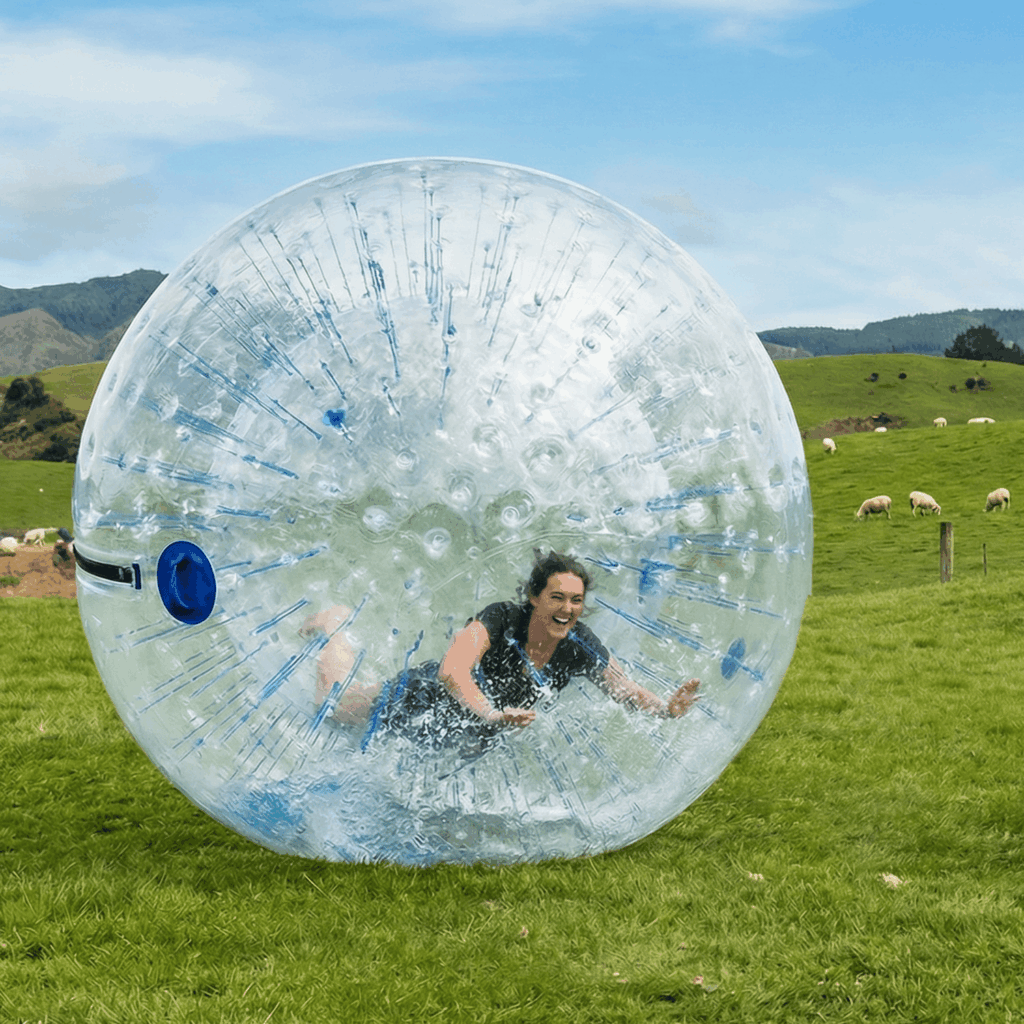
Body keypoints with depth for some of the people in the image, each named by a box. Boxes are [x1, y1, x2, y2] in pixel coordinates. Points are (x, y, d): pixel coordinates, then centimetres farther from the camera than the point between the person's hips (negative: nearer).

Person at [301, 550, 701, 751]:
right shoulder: (501, 619, -39)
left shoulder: (579, 646, -24)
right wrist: (492, 715, -69)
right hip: (422, 700, -5)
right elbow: (452, 672, -53)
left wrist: (667, 709, -35)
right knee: (335, 702, 18)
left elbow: (629, 692, -14)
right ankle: (336, 624, 43)